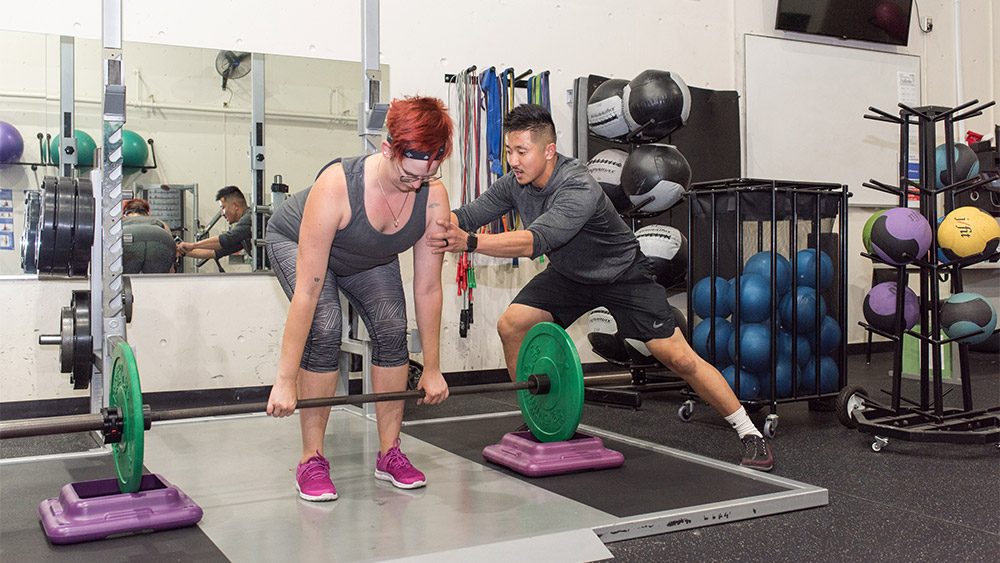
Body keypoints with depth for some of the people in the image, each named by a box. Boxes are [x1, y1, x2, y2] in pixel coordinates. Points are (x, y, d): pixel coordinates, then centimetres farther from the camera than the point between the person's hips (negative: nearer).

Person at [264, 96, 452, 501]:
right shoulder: (336, 187, -42)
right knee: (325, 328, -24)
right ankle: (311, 460, -11)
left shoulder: (434, 197, -30)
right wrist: (285, 381, -38)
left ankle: (389, 454, -1)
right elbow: (307, 292, -40)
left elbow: (428, 288, -20)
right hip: (296, 242, -4)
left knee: (392, 328, -15)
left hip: (370, 257, 4)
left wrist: (432, 368, -14)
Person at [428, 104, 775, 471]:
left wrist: (469, 243, -59)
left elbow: (533, 241, -50)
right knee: (511, 325, -10)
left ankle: (750, 433, 3)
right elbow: (469, 214, -16)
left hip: (623, 273, -6)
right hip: (569, 273, 7)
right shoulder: (515, 183, -13)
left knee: (677, 357, -13)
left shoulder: (579, 190, -37)